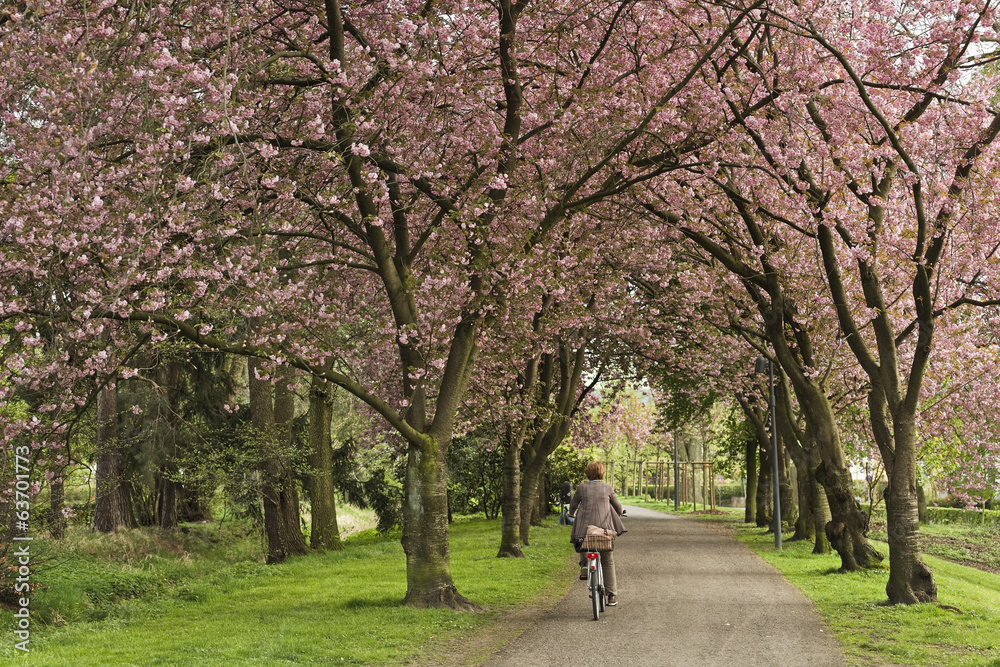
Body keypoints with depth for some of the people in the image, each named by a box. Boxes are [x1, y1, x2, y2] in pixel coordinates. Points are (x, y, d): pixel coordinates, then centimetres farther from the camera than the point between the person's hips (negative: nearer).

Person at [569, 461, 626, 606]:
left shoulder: (582, 488, 2)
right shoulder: (608, 488, 3)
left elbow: (573, 505, 14)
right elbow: (617, 506, 15)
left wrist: (571, 513, 38)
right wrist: (620, 512, 39)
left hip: (585, 527, 0)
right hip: (605, 528, 0)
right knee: (608, 561, 9)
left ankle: (584, 564, 7)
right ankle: (612, 595, 8)